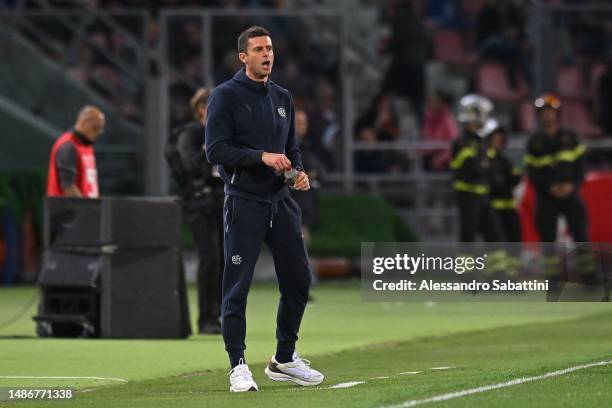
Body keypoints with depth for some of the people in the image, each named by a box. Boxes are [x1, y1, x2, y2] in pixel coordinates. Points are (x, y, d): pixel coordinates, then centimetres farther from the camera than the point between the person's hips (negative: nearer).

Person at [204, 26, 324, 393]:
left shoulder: (283, 98, 15)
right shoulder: (226, 96, -6)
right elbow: (216, 150, -13)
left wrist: (298, 171, 0)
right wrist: (262, 156, -22)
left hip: (281, 202, 6)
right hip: (244, 204, -6)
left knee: (298, 281, 9)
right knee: (237, 287, -5)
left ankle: (284, 360, 23)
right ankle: (238, 366, 2)